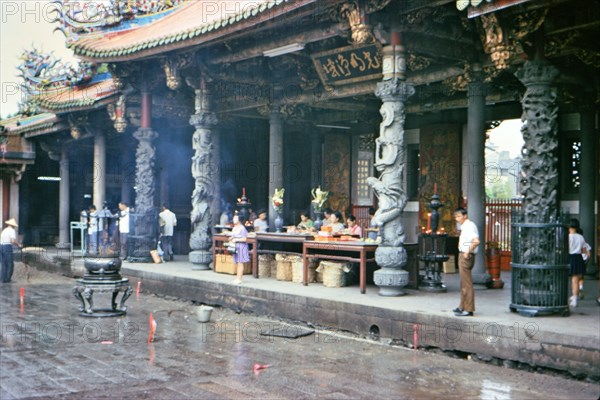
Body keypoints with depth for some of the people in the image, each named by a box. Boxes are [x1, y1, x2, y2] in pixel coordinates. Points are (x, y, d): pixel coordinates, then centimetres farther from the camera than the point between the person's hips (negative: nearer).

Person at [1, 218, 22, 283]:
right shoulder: (12, 231, -7)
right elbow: (13, 241, -20)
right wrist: (19, 245, -3)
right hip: (7, 247, -8)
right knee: (10, 264, 2)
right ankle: (6, 279, 3)